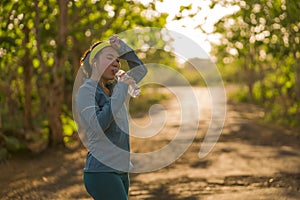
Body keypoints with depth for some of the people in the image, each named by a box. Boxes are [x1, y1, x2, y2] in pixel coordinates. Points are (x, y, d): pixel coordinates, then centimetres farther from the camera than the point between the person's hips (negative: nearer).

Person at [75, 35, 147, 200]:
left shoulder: (111, 88, 13)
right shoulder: (86, 91, -9)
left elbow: (140, 71, 24)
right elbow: (98, 125, -24)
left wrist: (122, 47, 9)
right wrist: (121, 90, -20)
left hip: (119, 171, 8)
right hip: (102, 172, -8)